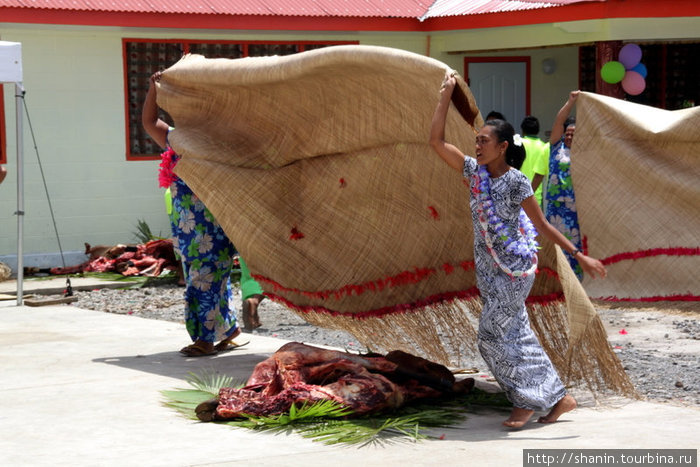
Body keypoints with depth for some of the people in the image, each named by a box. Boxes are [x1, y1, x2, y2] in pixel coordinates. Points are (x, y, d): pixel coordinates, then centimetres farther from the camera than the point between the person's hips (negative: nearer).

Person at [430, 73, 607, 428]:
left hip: (516, 266, -7)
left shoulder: (516, 182, -15)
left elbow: (543, 226, -10)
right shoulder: (474, 171, 2)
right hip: (489, 266, 7)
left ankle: (528, 402, 4)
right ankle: (557, 398, 16)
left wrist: (579, 256, -12)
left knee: (493, 334, -8)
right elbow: (437, 142, 1)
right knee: (515, 333, 8)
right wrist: (445, 97, -2)